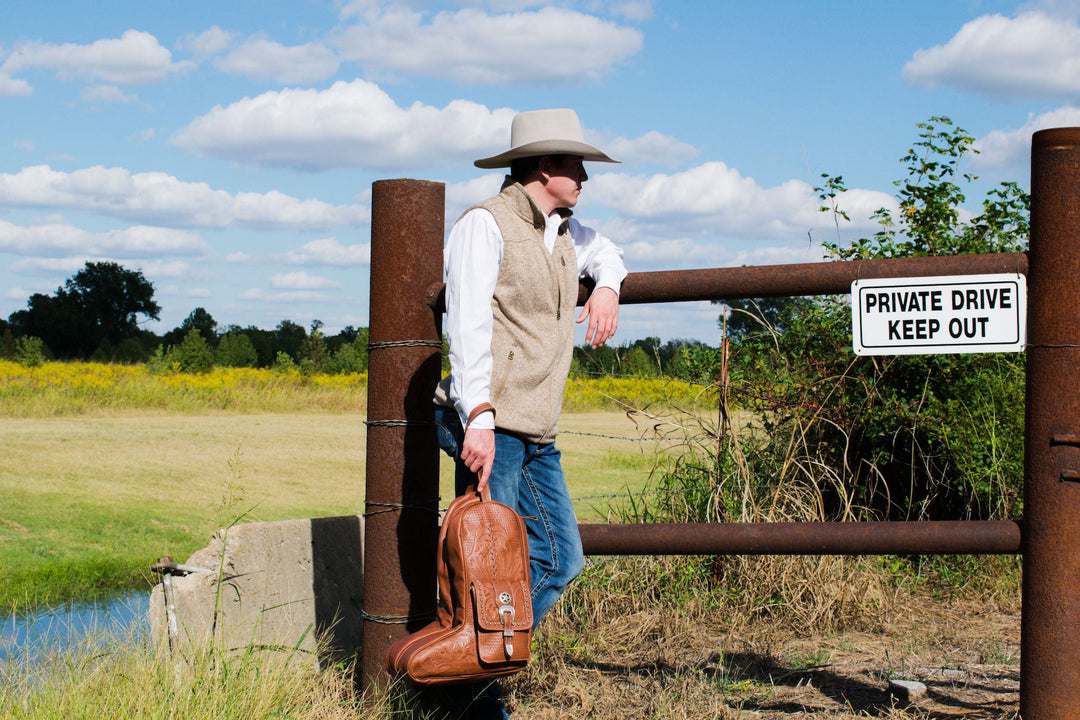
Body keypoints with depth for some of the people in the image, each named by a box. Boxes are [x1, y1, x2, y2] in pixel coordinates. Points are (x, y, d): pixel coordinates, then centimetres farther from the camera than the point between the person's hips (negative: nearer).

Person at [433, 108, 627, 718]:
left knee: (560, 559, 5)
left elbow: (607, 252, 44)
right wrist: (480, 416, -27)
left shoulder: (565, 233, 21)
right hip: (489, 424, -9)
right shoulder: (487, 224, -6)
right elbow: (469, 324, -17)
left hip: (539, 436, 9)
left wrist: (607, 288, 19)